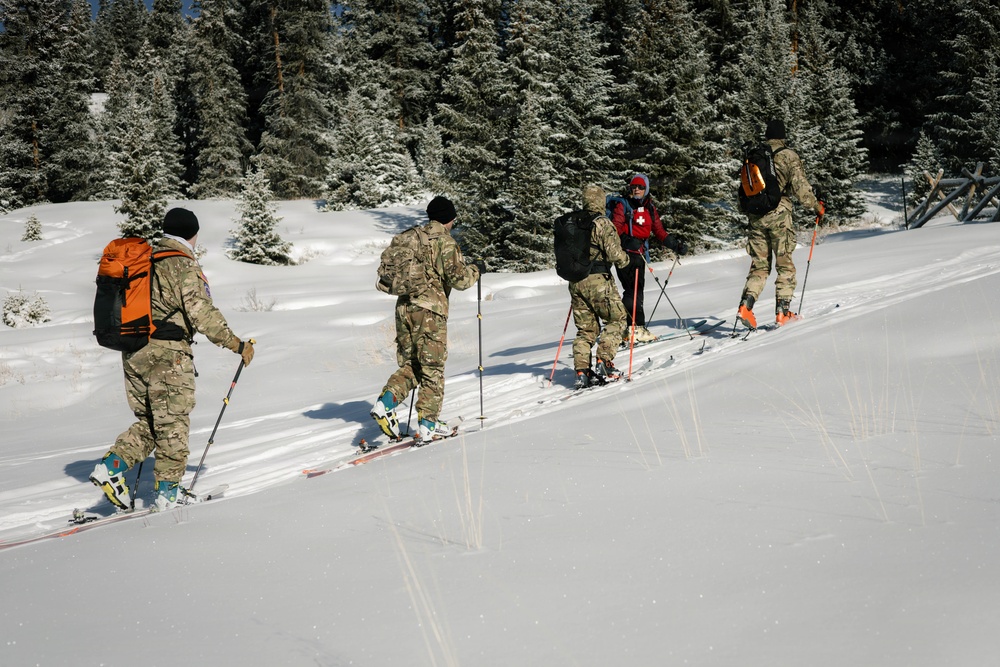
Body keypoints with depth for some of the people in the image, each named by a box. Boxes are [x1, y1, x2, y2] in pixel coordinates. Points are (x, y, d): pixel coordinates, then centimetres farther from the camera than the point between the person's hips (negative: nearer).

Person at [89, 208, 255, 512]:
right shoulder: (184, 265, -10)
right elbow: (202, 312, -19)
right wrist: (235, 343, -14)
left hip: (133, 353, 7)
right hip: (167, 353, -7)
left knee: (148, 421, 18)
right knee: (173, 426, 2)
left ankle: (110, 466, 2)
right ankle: (167, 495, 5)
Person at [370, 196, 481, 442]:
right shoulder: (445, 242, -8)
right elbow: (459, 279, -12)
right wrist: (475, 269, 6)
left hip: (403, 308, 6)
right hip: (431, 310, -6)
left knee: (409, 365, 15)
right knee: (433, 369, 2)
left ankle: (385, 402, -7)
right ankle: (427, 424, 3)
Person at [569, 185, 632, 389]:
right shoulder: (602, 224, -11)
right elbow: (615, 253, -17)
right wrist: (626, 260, 3)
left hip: (575, 282, 6)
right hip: (597, 280, -6)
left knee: (586, 329, 12)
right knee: (617, 319, 8)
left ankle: (582, 372, 4)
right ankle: (604, 363, -4)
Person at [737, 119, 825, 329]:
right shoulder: (788, 156, -4)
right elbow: (800, 187, -9)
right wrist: (816, 205, 5)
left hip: (755, 216, 4)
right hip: (779, 214, -4)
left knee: (759, 265, 10)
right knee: (785, 265, 4)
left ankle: (746, 304, -8)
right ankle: (782, 312, -1)